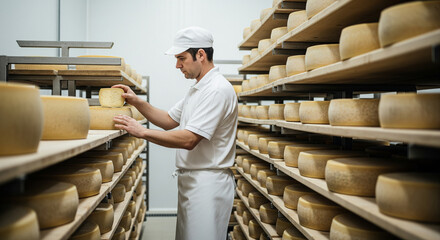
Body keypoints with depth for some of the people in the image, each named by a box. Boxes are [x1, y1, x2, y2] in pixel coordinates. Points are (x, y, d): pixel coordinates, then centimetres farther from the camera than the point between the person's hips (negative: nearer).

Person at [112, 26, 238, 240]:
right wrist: (137, 102, 5)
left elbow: (189, 139, -25)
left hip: (208, 183, -10)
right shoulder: (198, 89, 16)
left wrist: (142, 132, -20)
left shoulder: (217, 90, -19)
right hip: (191, 180, 10)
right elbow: (169, 121, 17)